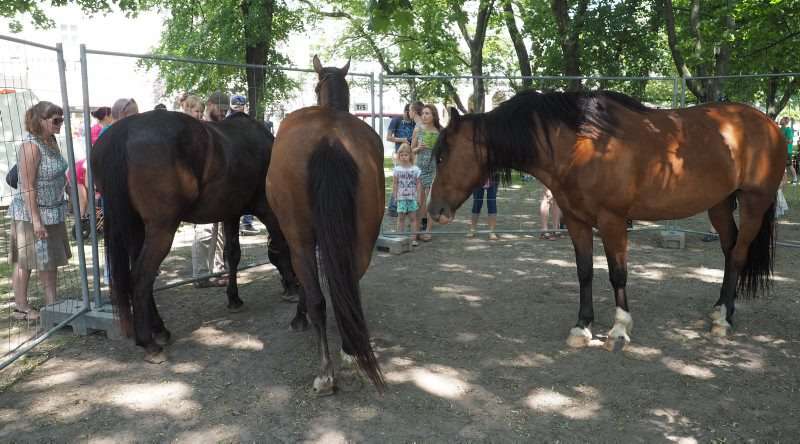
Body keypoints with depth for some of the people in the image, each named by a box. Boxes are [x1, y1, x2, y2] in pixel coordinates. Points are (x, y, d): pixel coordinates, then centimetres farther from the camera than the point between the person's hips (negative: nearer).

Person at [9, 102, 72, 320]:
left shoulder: (52, 141, 4)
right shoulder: (31, 147, -21)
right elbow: (27, 187, -22)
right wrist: (36, 220, -24)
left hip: (52, 211, 9)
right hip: (31, 214, -9)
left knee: (51, 259, 15)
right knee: (24, 261, 6)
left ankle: (51, 303, 26)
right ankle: (21, 307, 19)